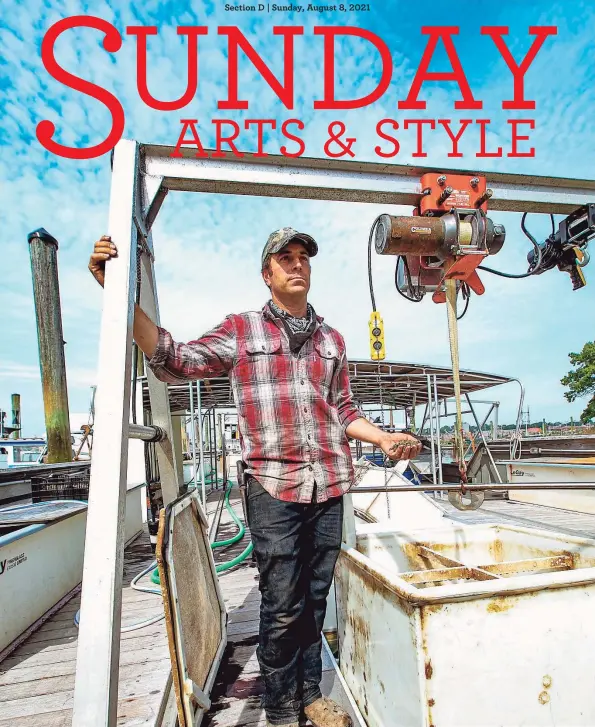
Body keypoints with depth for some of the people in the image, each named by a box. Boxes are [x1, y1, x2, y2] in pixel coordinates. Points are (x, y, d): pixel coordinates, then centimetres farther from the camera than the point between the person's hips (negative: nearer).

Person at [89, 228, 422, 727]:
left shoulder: (331, 339, 14)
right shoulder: (241, 330, 3)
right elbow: (174, 362, -5)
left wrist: (385, 439, 3)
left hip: (329, 486, 4)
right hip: (274, 488, -4)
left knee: (315, 599, 16)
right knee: (282, 607, 3)